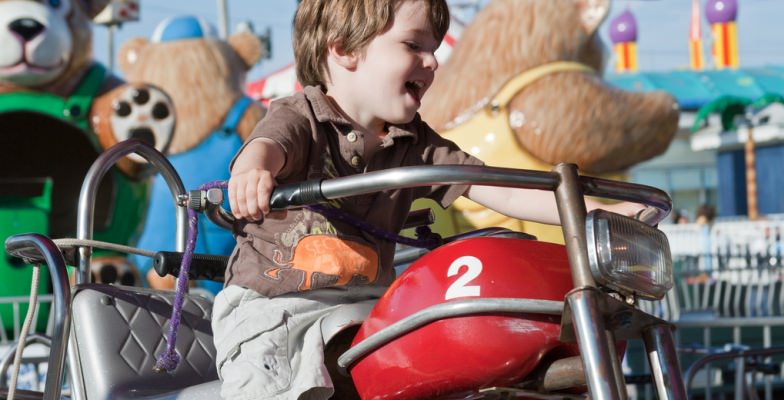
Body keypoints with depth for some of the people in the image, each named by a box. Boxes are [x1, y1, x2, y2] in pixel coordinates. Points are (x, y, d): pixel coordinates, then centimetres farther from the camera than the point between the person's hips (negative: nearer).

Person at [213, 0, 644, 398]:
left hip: (370, 301, 5)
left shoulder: (416, 145, 8)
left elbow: (498, 191, 3)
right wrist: (252, 170, -56)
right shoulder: (298, 118, -6)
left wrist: (597, 213, -8)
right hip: (276, 302, -5)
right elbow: (267, 144, -29)